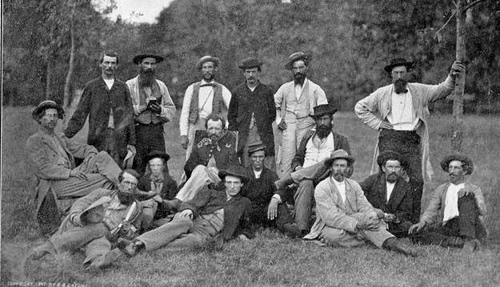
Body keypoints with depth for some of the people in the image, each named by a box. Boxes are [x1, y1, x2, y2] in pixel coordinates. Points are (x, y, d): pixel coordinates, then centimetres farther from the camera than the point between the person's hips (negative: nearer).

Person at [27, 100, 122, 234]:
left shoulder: (61, 138, 27)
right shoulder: (33, 142, 4)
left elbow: (83, 148, 20)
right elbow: (43, 168, -9)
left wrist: (91, 158, -5)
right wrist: (69, 172, -20)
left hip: (73, 176, 6)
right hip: (55, 184, -6)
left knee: (103, 156, -17)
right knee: (103, 179, -29)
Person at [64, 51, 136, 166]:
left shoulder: (122, 87, 12)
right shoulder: (91, 86, 8)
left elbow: (129, 116, 11)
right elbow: (80, 114, 5)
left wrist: (132, 142, 6)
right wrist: (66, 134, -5)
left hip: (119, 139, 1)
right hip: (98, 139, -1)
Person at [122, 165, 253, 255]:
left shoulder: (243, 203, 25)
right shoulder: (213, 192, 23)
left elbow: (245, 226, 33)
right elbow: (195, 203, 10)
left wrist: (243, 234, 11)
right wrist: (189, 208, -13)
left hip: (207, 233, 0)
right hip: (193, 220, 0)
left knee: (195, 240, -37)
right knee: (184, 222, -37)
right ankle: (140, 243, -52)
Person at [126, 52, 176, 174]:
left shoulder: (161, 86, 18)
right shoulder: (130, 85, 4)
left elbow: (172, 110, 13)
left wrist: (160, 110, -6)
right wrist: (143, 107, -12)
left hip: (157, 132, 3)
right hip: (137, 131, -3)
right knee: (137, 170, -3)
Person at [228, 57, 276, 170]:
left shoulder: (267, 91, 7)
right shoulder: (237, 92, 9)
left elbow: (272, 114, 13)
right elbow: (231, 116, 15)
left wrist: (263, 127, 3)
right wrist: (236, 131, 5)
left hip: (264, 136, -1)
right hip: (244, 136, 1)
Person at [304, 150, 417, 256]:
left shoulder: (354, 185, 11)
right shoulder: (321, 188, -8)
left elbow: (365, 207, 1)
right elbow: (330, 216, -20)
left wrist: (377, 220, -23)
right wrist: (356, 224, -32)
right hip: (329, 228, -4)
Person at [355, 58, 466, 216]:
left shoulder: (419, 91, 11)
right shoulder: (382, 93, 9)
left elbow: (442, 90, 4)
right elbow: (360, 107, 16)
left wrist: (452, 76, -15)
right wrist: (377, 123, 7)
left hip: (411, 141, 1)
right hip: (389, 139, 0)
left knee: (417, 181, -9)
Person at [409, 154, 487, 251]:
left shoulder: (475, 189, 17)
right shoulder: (441, 189, 24)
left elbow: (482, 211, -2)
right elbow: (430, 211, 12)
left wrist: (470, 191, -20)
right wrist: (422, 223, -11)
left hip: (472, 228, -2)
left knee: (466, 196, -24)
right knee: (417, 233, -24)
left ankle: (469, 239, -37)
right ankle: (462, 242, -32)